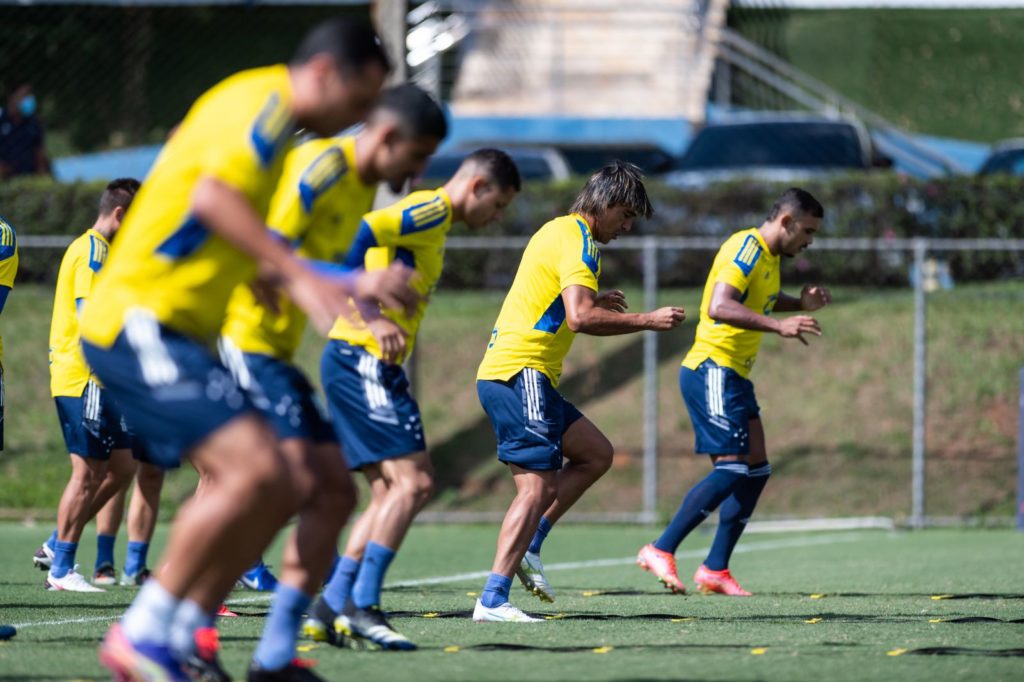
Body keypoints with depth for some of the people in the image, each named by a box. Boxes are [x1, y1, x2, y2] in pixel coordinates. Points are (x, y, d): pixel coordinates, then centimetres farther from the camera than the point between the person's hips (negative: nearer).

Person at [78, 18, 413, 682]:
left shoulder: (266, 114, 22)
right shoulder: (265, 101, -9)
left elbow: (256, 254, 30)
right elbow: (211, 196, -27)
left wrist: (355, 285, 29)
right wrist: (302, 277, -30)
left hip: (179, 332, 10)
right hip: (140, 320, -10)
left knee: (278, 492, 4)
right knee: (253, 470, -22)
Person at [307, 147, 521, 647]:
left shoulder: (430, 220, 23)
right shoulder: (432, 210, -8)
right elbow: (363, 233, -22)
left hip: (359, 362, 10)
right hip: (364, 358, -10)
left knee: (393, 490, 8)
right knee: (412, 480, -14)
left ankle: (332, 607, 5)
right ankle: (361, 605, -16)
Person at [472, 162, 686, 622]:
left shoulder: (559, 231, 19)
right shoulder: (577, 240, -12)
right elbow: (580, 318, -24)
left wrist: (594, 304, 20)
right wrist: (646, 321, -16)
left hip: (503, 373, 10)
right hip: (521, 376, -10)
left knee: (596, 453, 17)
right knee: (538, 488, -14)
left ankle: (528, 547, 9)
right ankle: (492, 601, -20)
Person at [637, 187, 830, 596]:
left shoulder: (768, 256, 15)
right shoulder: (746, 248, -15)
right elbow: (719, 307, -29)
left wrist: (801, 304, 16)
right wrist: (778, 326, -36)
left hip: (733, 377, 10)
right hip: (712, 372, -10)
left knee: (756, 471, 7)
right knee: (732, 469, -15)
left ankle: (715, 570, 9)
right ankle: (661, 551, -9)